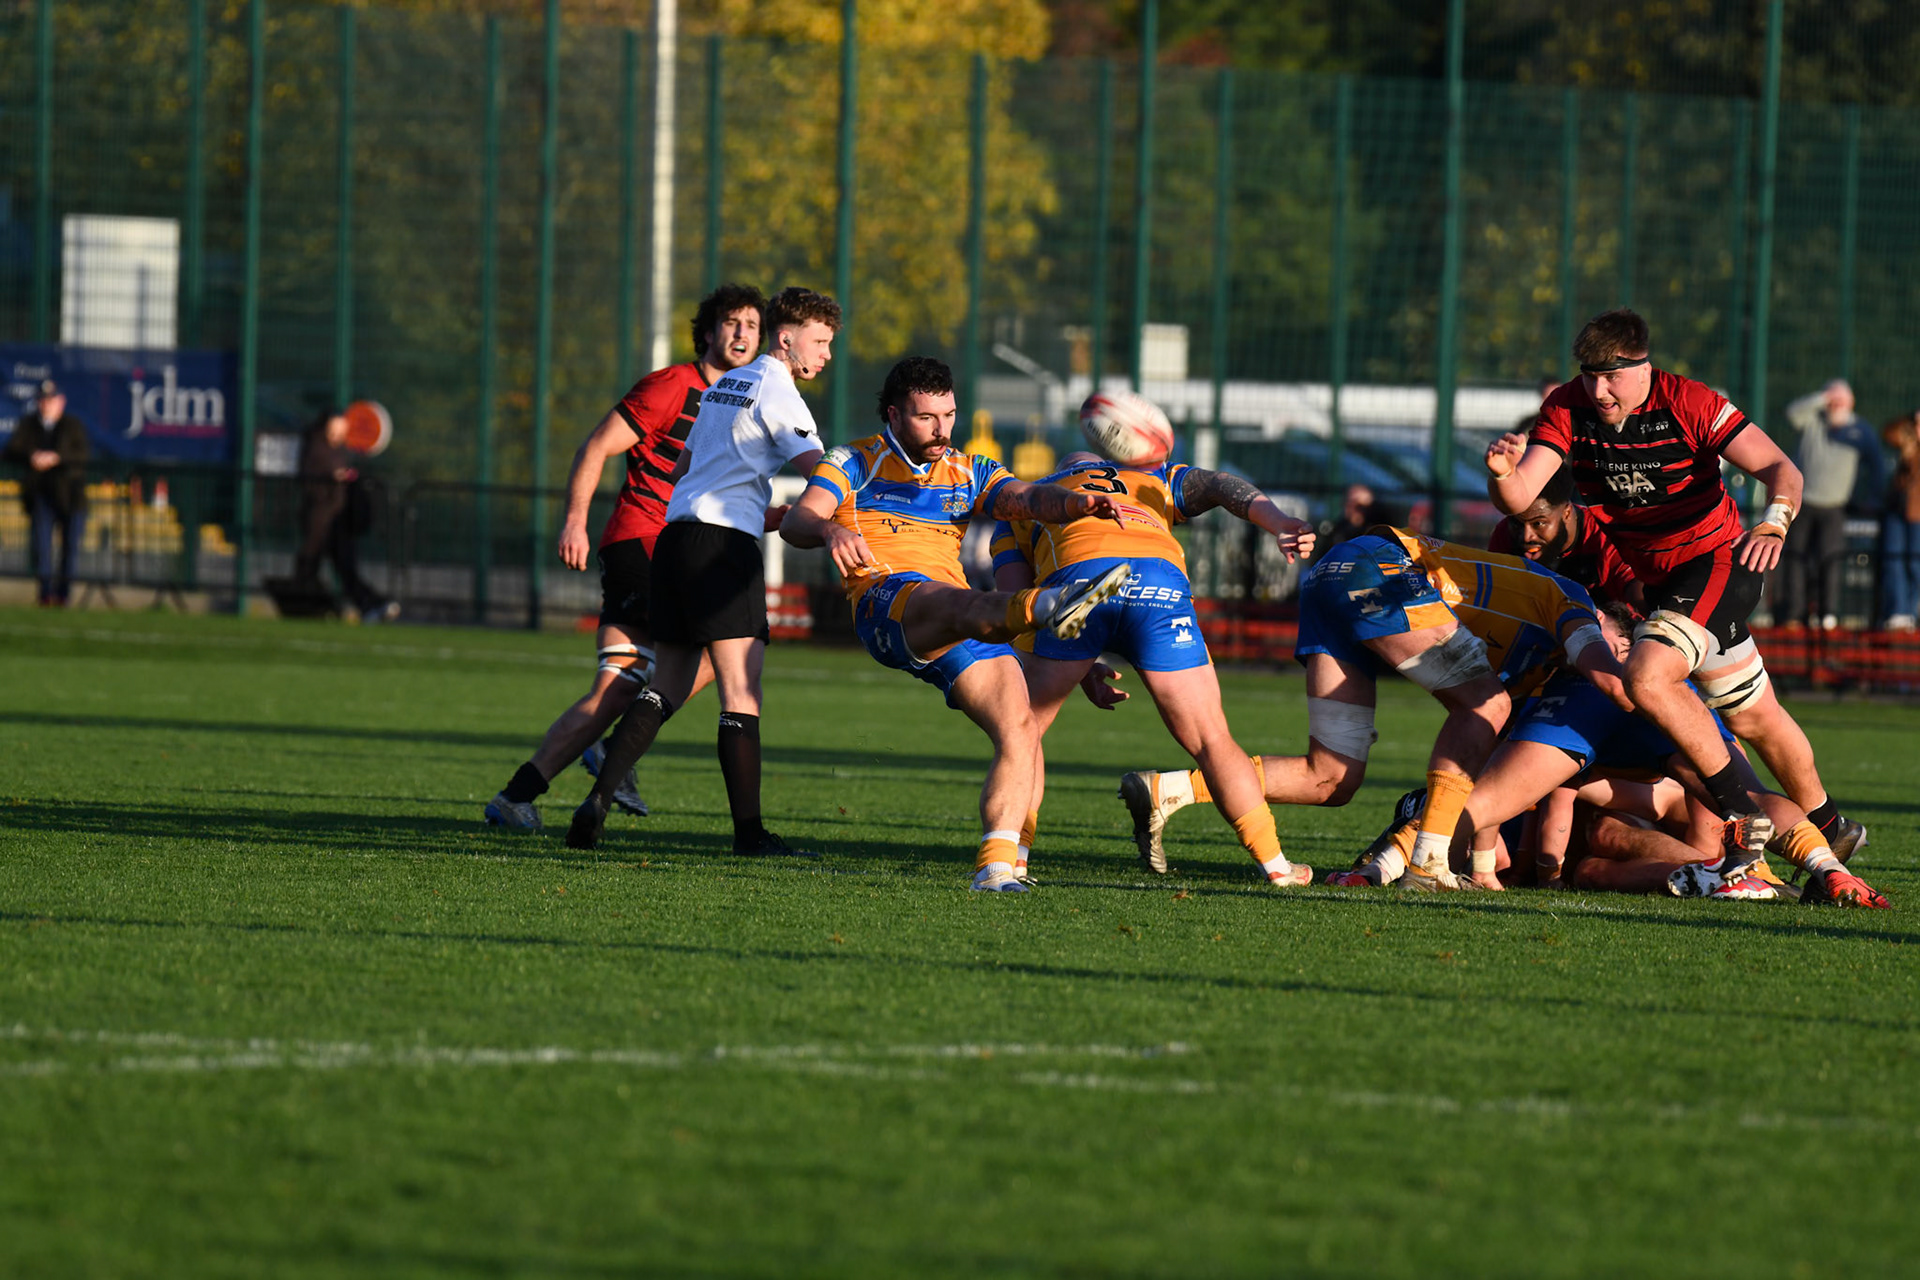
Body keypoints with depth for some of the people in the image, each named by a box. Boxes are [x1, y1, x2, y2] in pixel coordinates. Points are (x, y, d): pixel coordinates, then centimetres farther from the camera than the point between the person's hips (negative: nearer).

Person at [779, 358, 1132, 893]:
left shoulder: (969, 473, 27)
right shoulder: (857, 463, 16)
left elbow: (1028, 499, 9)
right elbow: (795, 522, 0)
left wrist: (1078, 503, -15)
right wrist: (830, 530, -26)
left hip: (964, 620, 6)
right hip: (887, 602, -6)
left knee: (1020, 732, -11)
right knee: (963, 605, -40)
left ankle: (996, 865, -10)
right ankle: (1047, 606, -75)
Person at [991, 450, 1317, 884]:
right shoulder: (1152, 479, 40)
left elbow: (1015, 599, 20)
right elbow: (1221, 486, 19)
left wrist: (1084, 672, 20)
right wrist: (1279, 523, 1)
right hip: (1161, 581, 1)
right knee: (1211, 742, 12)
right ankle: (1274, 865, 12)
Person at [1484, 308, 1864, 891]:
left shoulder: (1690, 404, -19)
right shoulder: (1568, 410, -8)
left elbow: (1781, 470, -22)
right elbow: (1519, 499, -18)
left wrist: (1773, 524, -43)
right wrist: (1502, 475, -41)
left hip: (1717, 563, -6)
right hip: (1658, 579, 6)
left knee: (1648, 674, -28)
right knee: (1753, 716, 16)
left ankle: (1741, 811, -19)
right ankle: (1827, 828, 35)